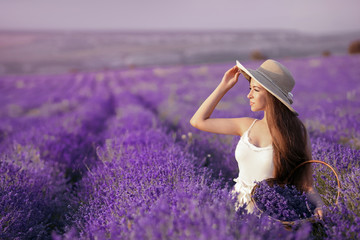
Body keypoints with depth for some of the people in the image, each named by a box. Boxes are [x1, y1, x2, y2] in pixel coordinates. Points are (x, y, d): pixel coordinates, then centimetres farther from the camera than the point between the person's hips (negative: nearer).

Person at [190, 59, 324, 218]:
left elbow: (306, 186, -2)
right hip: (237, 206, 3)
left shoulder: (296, 133, -4)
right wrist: (224, 86, 9)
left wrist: (319, 205, -24)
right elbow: (198, 121, 10)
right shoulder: (247, 126, 7)